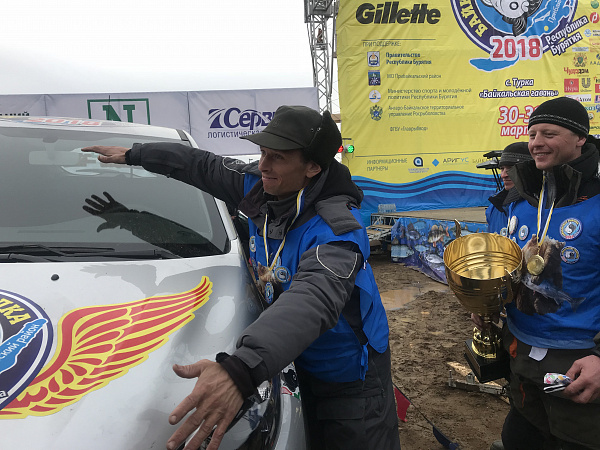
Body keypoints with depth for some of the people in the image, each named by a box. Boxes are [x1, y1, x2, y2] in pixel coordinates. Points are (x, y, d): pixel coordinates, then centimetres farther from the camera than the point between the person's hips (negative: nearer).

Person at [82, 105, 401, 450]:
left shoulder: (335, 229, -34)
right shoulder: (261, 188, -10)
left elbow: (313, 299, -52)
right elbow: (203, 166, 5)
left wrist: (240, 370, -66)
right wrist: (134, 155, 15)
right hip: (305, 362, 6)